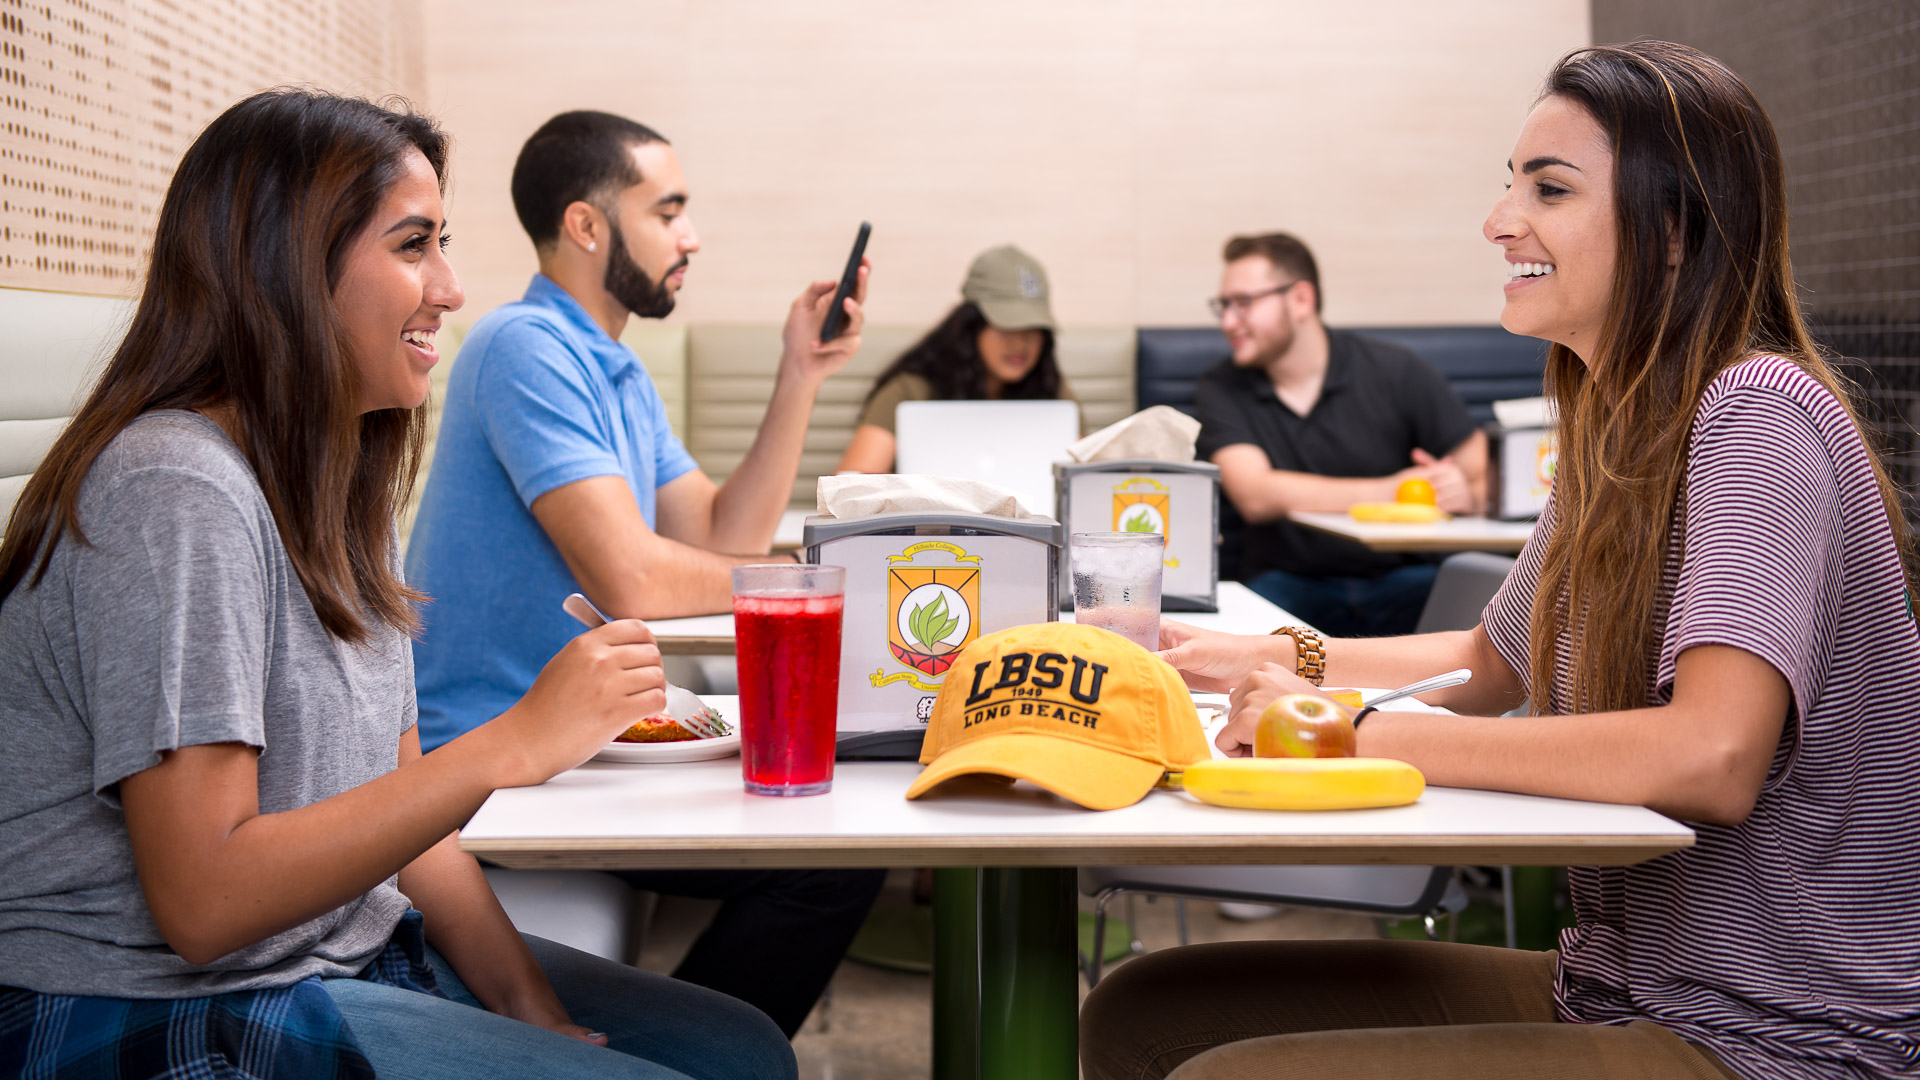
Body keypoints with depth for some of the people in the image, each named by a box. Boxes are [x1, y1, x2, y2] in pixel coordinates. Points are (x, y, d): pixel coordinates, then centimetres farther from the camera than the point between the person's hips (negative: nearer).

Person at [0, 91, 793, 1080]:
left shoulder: (333, 486, 9)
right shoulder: (176, 496, -21)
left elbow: (391, 803, 10)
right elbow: (204, 898, -25)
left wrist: (525, 999, -3)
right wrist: (513, 744, -27)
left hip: (353, 951, 9)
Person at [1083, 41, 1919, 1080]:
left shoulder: (1759, 417, -17)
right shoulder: (1614, 432, 12)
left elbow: (1711, 756, -32)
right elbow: (1494, 663, 27)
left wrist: (1355, 731, -25)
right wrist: (1258, 660, 15)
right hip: (1614, 988, 9)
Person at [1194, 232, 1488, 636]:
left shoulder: (1396, 372, 1)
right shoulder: (1222, 388, 2)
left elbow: (1487, 477, 1)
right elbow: (1255, 496, -14)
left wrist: (1468, 494, -25)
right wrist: (1386, 491, -21)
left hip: (1403, 579, 0)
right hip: (1290, 583, 0)